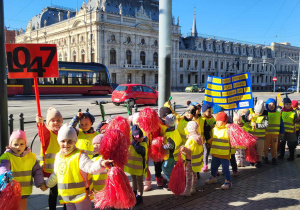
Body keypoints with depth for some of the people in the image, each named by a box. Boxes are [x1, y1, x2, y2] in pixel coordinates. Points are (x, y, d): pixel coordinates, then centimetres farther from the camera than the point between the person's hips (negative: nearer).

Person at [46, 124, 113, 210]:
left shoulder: (79, 155, -16)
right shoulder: (58, 156, 7)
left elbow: (91, 167, -33)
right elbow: (55, 175, 23)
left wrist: (101, 164, -53)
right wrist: (47, 184, 36)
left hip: (81, 195, -7)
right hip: (67, 196, 7)